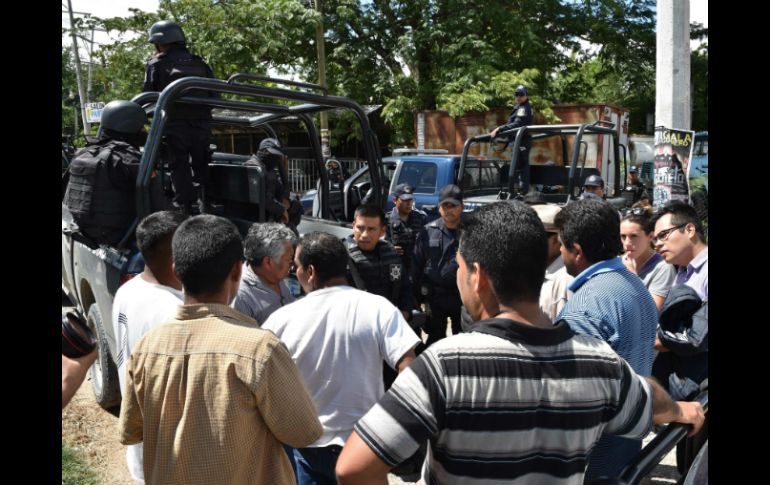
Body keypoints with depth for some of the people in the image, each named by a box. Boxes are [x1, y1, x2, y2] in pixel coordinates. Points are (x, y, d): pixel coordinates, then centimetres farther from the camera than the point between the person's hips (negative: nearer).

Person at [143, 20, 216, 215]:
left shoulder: (156, 64, 3)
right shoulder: (200, 63, 15)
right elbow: (215, 95, 13)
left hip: (175, 124, -4)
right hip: (202, 124, 4)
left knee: (179, 166, 1)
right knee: (201, 165, 13)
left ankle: (183, 206, -2)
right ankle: (205, 206, 11)